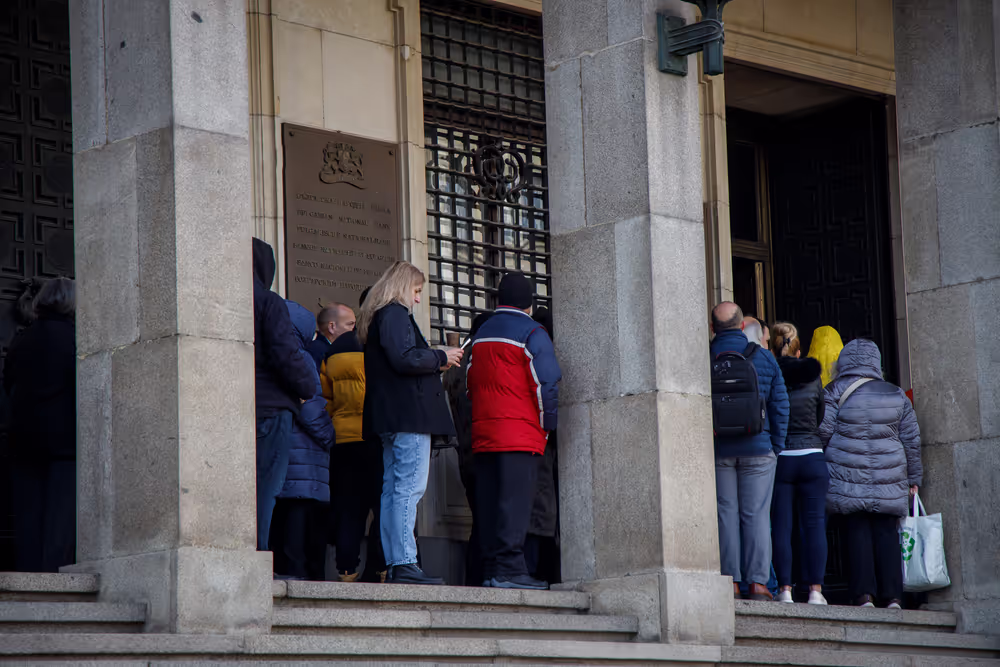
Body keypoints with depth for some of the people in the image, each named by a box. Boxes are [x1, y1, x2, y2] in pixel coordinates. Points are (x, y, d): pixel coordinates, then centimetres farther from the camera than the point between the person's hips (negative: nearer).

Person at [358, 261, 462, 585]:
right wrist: (441, 357, -5)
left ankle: (393, 565, 7)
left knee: (393, 488, 8)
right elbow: (404, 359, -19)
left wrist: (436, 363, 19)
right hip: (409, 413, -10)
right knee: (410, 486, -12)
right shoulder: (395, 314, -8)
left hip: (389, 418, 10)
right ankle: (404, 564, -17)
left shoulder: (376, 317, 22)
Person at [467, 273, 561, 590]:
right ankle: (509, 568, -18)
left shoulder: (481, 334, 17)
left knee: (488, 502, 6)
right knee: (515, 501, -11)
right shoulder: (531, 333, -4)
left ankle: (490, 568, 5)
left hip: (482, 433, 7)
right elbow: (546, 383, -10)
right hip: (521, 433, -7)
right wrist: (547, 426, 0)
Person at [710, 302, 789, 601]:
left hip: (717, 450, 0)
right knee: (756, 515, 1)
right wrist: (776, 446, 9)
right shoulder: (764, 358, 1)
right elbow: (780, 405, 2)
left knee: (725, 514, 3)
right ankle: (758, 581, -3)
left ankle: (731, 580, 0)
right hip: (757, 449, 0)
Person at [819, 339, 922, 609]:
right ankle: (893, 595, 0)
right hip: (888, 476, 2)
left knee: (857, 529, 1)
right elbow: (911, 439, 11)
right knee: (886, 531, 5)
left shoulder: (837, 390, -3)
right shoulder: (897, 395, 8)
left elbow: (823, 429, -8)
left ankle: (864, 594, -6)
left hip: (849, 475, -2)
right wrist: (913, 478, 19)